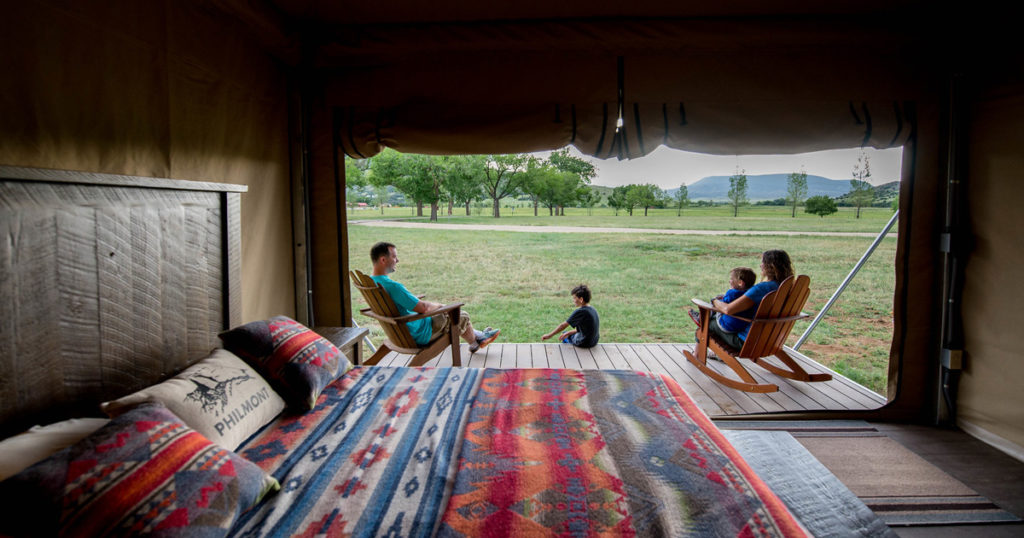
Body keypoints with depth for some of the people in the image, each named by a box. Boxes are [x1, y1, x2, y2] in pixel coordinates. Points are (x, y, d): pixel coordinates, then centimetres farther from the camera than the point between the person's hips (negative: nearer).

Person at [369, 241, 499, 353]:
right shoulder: (393, 286, -35)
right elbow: (423, 307, -28)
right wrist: (437, 305, -5)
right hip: (418, 334, -10)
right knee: (462, 316, 8)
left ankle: (478, 335, 40)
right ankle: (474, 343, 38)